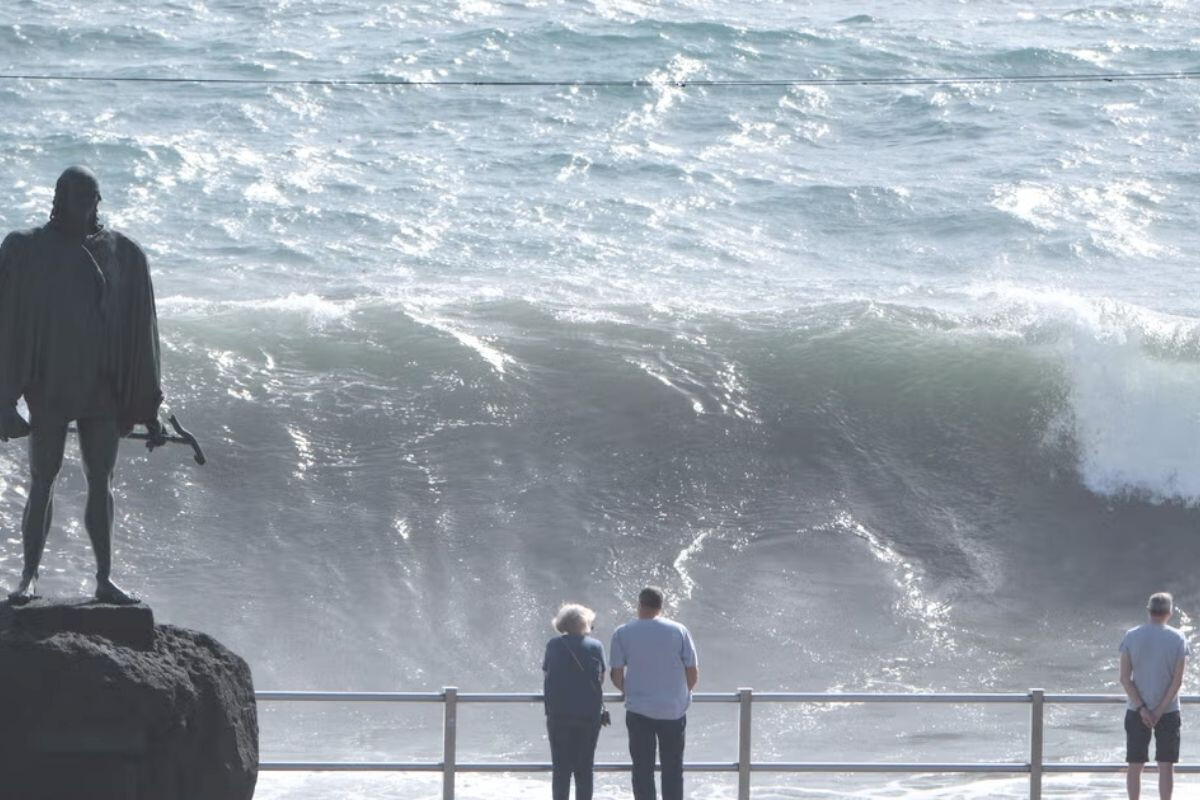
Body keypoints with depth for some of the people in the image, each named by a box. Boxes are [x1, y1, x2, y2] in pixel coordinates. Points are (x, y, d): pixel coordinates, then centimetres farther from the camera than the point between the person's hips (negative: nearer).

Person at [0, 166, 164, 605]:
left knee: (101, 482, 5)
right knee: (42, 480, 0)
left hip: (102, 390, 2)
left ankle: (104, 578, 9)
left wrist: (149, 405, 5)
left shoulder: (122, 254, 3)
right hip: (49, 385, -2)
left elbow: (140, 329, 6)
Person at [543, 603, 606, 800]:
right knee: (584, 769, 5)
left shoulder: (553, 645, 1)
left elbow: (546, 672, 9)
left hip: (558, 712, 0)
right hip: (589, 714, 0)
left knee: (561, 769, 5)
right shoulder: (595, 647, 0)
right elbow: (601, 679, 6)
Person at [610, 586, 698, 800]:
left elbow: (617, 676, -2)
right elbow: (693, 674, 0)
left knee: (642, 769, 7)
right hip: (674, 710, 1)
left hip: (639, 710, -1)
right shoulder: (678, 631, -2)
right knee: (673, 769, 10)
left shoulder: (623, 633, -3)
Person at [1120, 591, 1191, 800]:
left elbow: (1125, 678, -6)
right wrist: (1160, 711, -7)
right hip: (1168, 711, -1)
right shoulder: (1177, 639, -5)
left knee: (1135, 765, 6)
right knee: (1166, 765, 4)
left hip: (1136, 712, 1)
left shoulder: (1131, 636, -2)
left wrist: (1141, 708, -7)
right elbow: (1178, 680, -8)